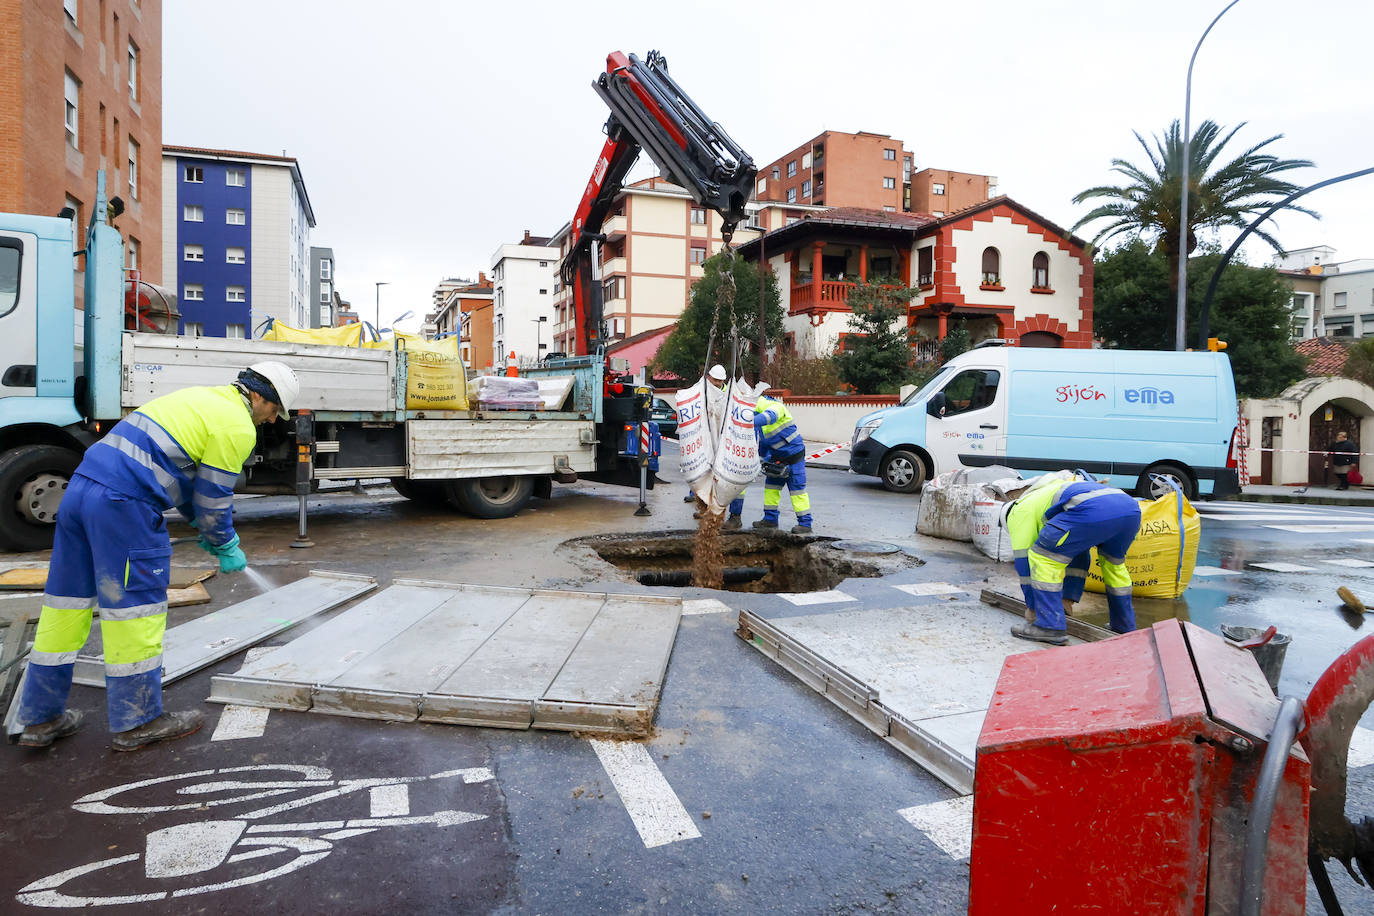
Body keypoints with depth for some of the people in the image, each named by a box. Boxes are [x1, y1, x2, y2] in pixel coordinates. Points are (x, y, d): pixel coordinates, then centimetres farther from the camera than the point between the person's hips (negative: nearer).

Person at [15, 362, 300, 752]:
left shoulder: (200, 399, 24)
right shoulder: (238, 426, -6)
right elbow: (213, 496, -3)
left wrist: (212, 530, 34)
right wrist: (225, 548, 12)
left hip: (80, 486, 10)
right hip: (124, 504, -10)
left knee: (68, 601, 15)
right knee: (135, 605, 1)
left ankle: (41, 718, 27)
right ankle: (136, 722, 13)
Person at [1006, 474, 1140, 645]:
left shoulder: (1020, 510, 21)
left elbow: (1023, 560, 19)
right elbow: (1078, 554, 45)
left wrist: (1033, 606, 28)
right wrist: (1069, 598, 45)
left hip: (1096, 512, -9)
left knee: (1043, 557, 3)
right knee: (1114, 563, 33)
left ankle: (1050, 626, 2)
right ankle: (1125, 627, 41)